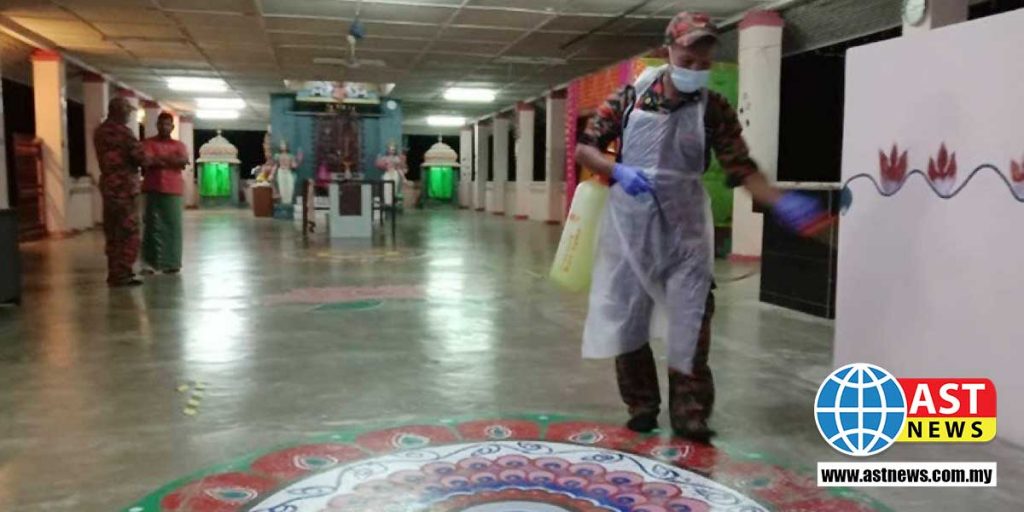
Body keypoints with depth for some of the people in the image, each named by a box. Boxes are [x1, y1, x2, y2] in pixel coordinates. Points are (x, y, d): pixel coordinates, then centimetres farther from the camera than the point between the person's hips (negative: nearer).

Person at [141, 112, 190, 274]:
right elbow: (147, 160, -10)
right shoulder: (148, 143, 7)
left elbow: (184, 161, -6)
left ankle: (171, 262, 5)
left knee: (173, 226, 0)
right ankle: (150, 262, 4)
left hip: (173, 190, 2)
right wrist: (172, 160, -9)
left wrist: (159, 160, -11)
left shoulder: (179, 145, 14)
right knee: (152, 225, -2)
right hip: (153, 189, -2)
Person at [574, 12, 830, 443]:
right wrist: (618, 172, -20)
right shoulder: (630, 97, -4)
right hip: (630, 225, 0)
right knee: (625, 316, 6)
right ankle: (642, 406, 24)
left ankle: (689, 413, 12)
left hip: (685, 229, 0)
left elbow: (742, 168, -11)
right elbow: (584, 148, -1)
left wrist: (780, 202, -28)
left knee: (692, 321, -2)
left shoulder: (715, 110, -4)